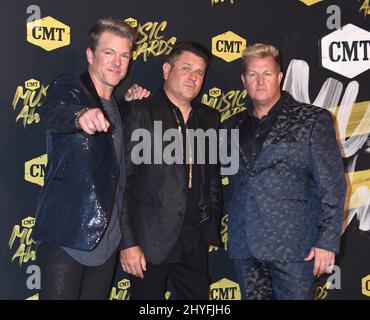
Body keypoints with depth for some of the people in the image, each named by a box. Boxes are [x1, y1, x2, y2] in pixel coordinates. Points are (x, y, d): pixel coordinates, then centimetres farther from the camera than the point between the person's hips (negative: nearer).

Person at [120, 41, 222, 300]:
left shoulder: (209, 118, 10)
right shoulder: (141, 112, -6)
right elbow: (122, 181, -9)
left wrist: (214, 228, 12)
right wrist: (128, 242, -12)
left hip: (196, 240, 5)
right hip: (152, 239, -4)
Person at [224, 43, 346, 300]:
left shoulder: (313, 120, -1)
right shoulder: (234, 126, 12)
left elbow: (332, 185, -4)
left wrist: (327, 241, -10)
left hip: (293, 245, -4)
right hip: (244, 246, 4)